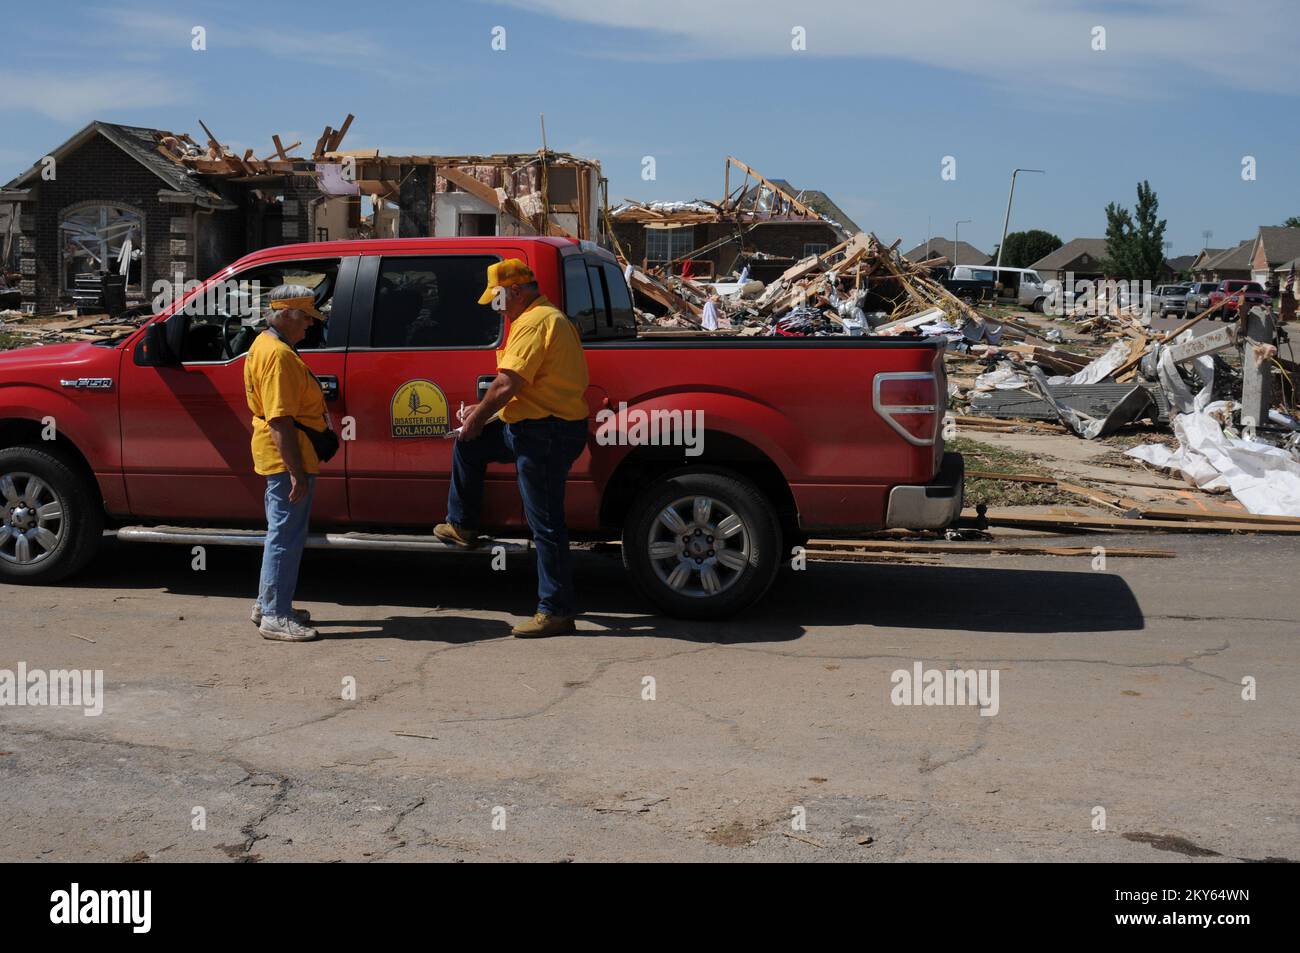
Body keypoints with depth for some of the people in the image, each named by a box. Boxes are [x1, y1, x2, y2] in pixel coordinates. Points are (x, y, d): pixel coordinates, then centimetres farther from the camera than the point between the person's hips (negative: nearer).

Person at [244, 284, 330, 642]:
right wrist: (296, 471, -26)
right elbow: (280, 420, -25)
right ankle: (275, 617, 2)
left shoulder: (266, 344, 15)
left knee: (282, 533, 19)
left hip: (284, 458, 11)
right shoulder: (279, 355, -19)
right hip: (288, 458, -11)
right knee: (286, 536, -5)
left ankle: (267, 604, 28)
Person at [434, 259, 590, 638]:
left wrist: (478, 416, -6)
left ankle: (556, 611, 2)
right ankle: (462, 526, 31)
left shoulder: (534, 323, -16)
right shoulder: (550, 317, 18)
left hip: (545, 434, -11)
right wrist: (483, 412, 17)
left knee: (546, 523, -5)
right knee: (468, 443, 21)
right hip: (533, 426, 11)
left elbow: (507, 384, -23)